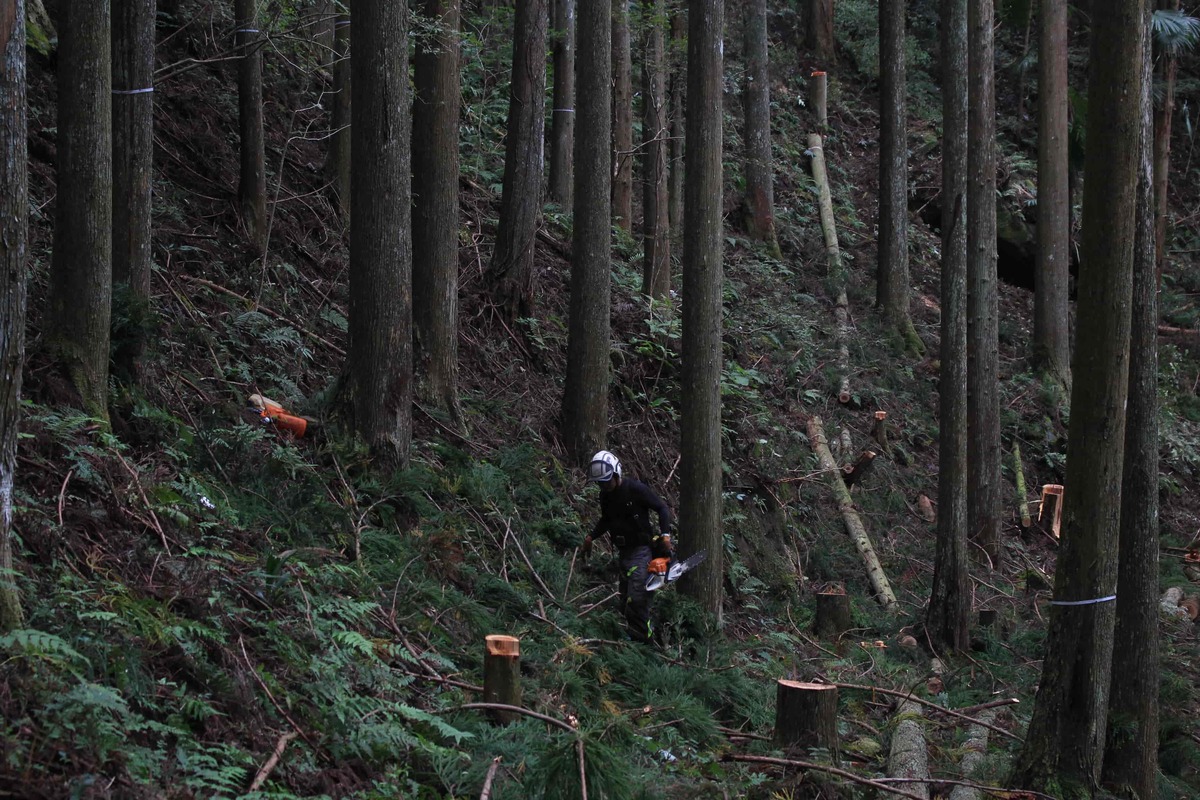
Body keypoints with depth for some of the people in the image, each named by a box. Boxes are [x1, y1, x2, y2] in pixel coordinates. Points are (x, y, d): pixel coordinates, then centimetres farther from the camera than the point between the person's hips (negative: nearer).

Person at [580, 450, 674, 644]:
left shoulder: (635, 489, -15)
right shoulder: (605, 495, 7)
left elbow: (662, 508, -11)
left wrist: (665, 535, -22)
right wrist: (591, 537, 13)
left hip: (641, 550, -8)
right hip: (623, 552, 8)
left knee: (636, 600, -17)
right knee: (626, 601, 7)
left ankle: (642, 639, -11)